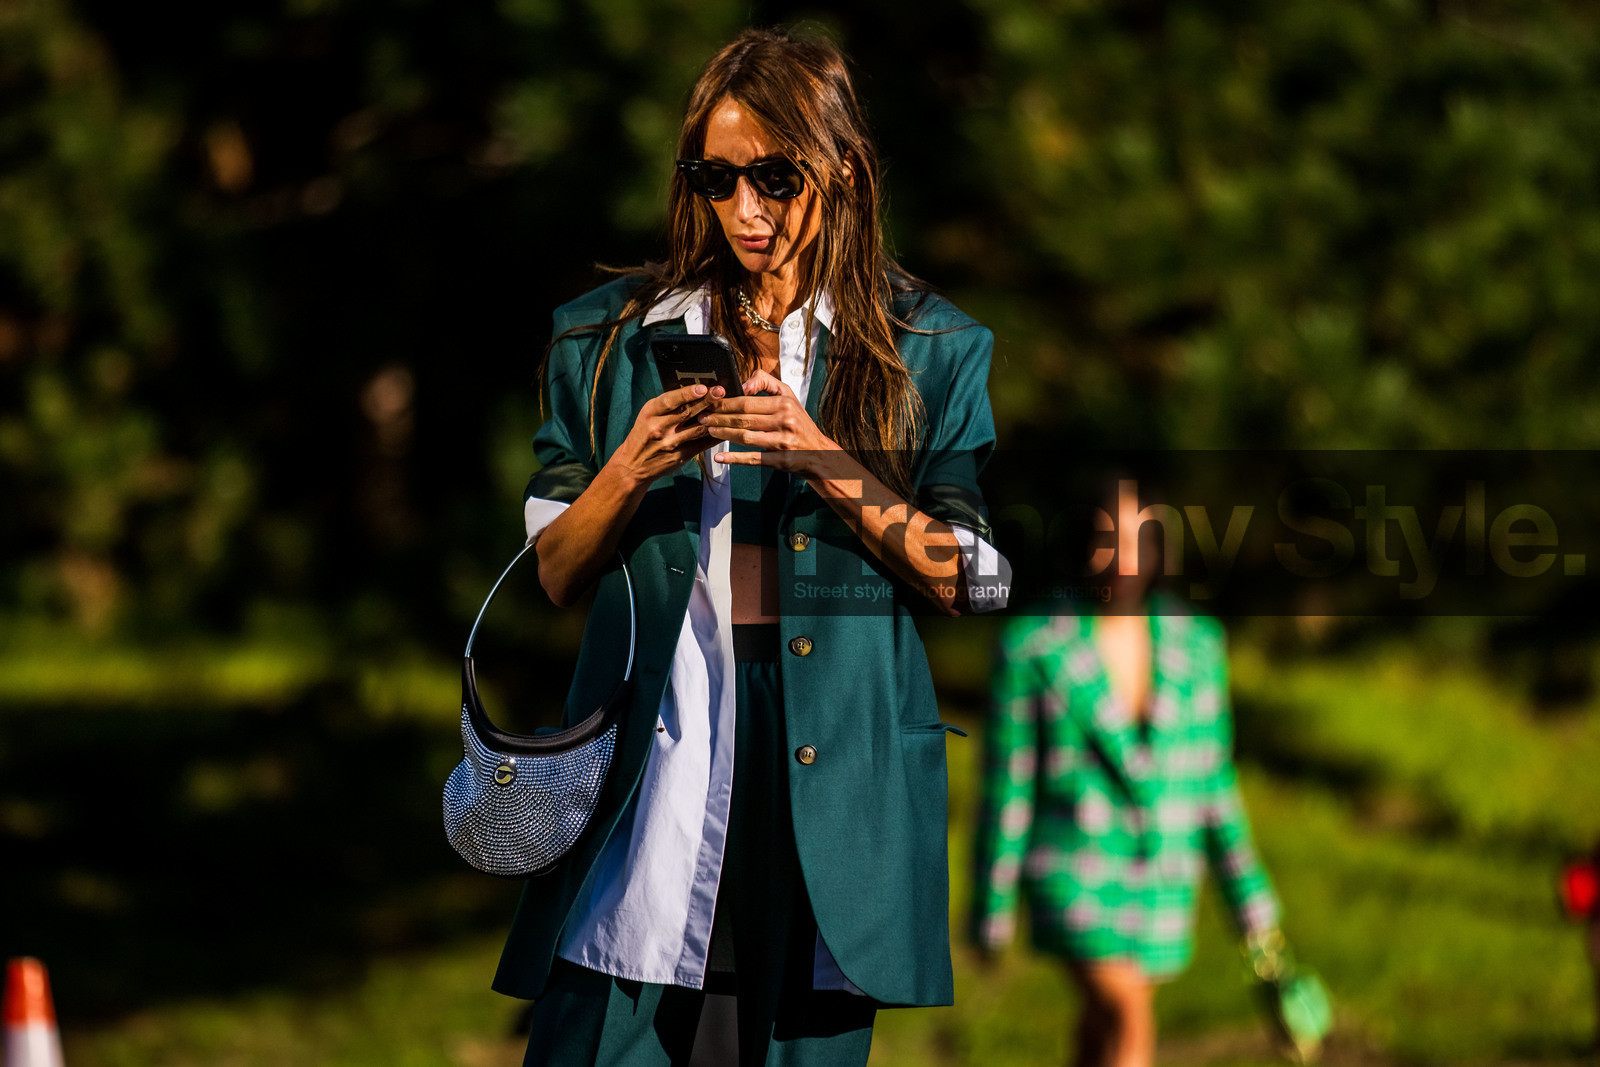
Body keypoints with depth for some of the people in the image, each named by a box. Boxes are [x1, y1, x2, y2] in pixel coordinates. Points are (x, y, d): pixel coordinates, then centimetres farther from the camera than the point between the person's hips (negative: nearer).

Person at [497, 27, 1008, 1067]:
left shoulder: (931, 350, 8)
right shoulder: (611, 338, 12)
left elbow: (955, 580, 3)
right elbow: (556, 576, 11)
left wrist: (825, 461, -11)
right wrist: (628, 473, -8)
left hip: (830, 774, 0)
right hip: (649, 754, 1)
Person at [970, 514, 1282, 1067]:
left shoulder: (1195, 641, -2)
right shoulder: (1030, 644, -12)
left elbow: (1213, 777, 6)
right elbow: (1006, 783, -8)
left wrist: (1248, 895, 7)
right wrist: (991, 910, -5)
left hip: (1162, 874, 4)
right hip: (1073, 873, -4)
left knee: (1105, 1020, 16)